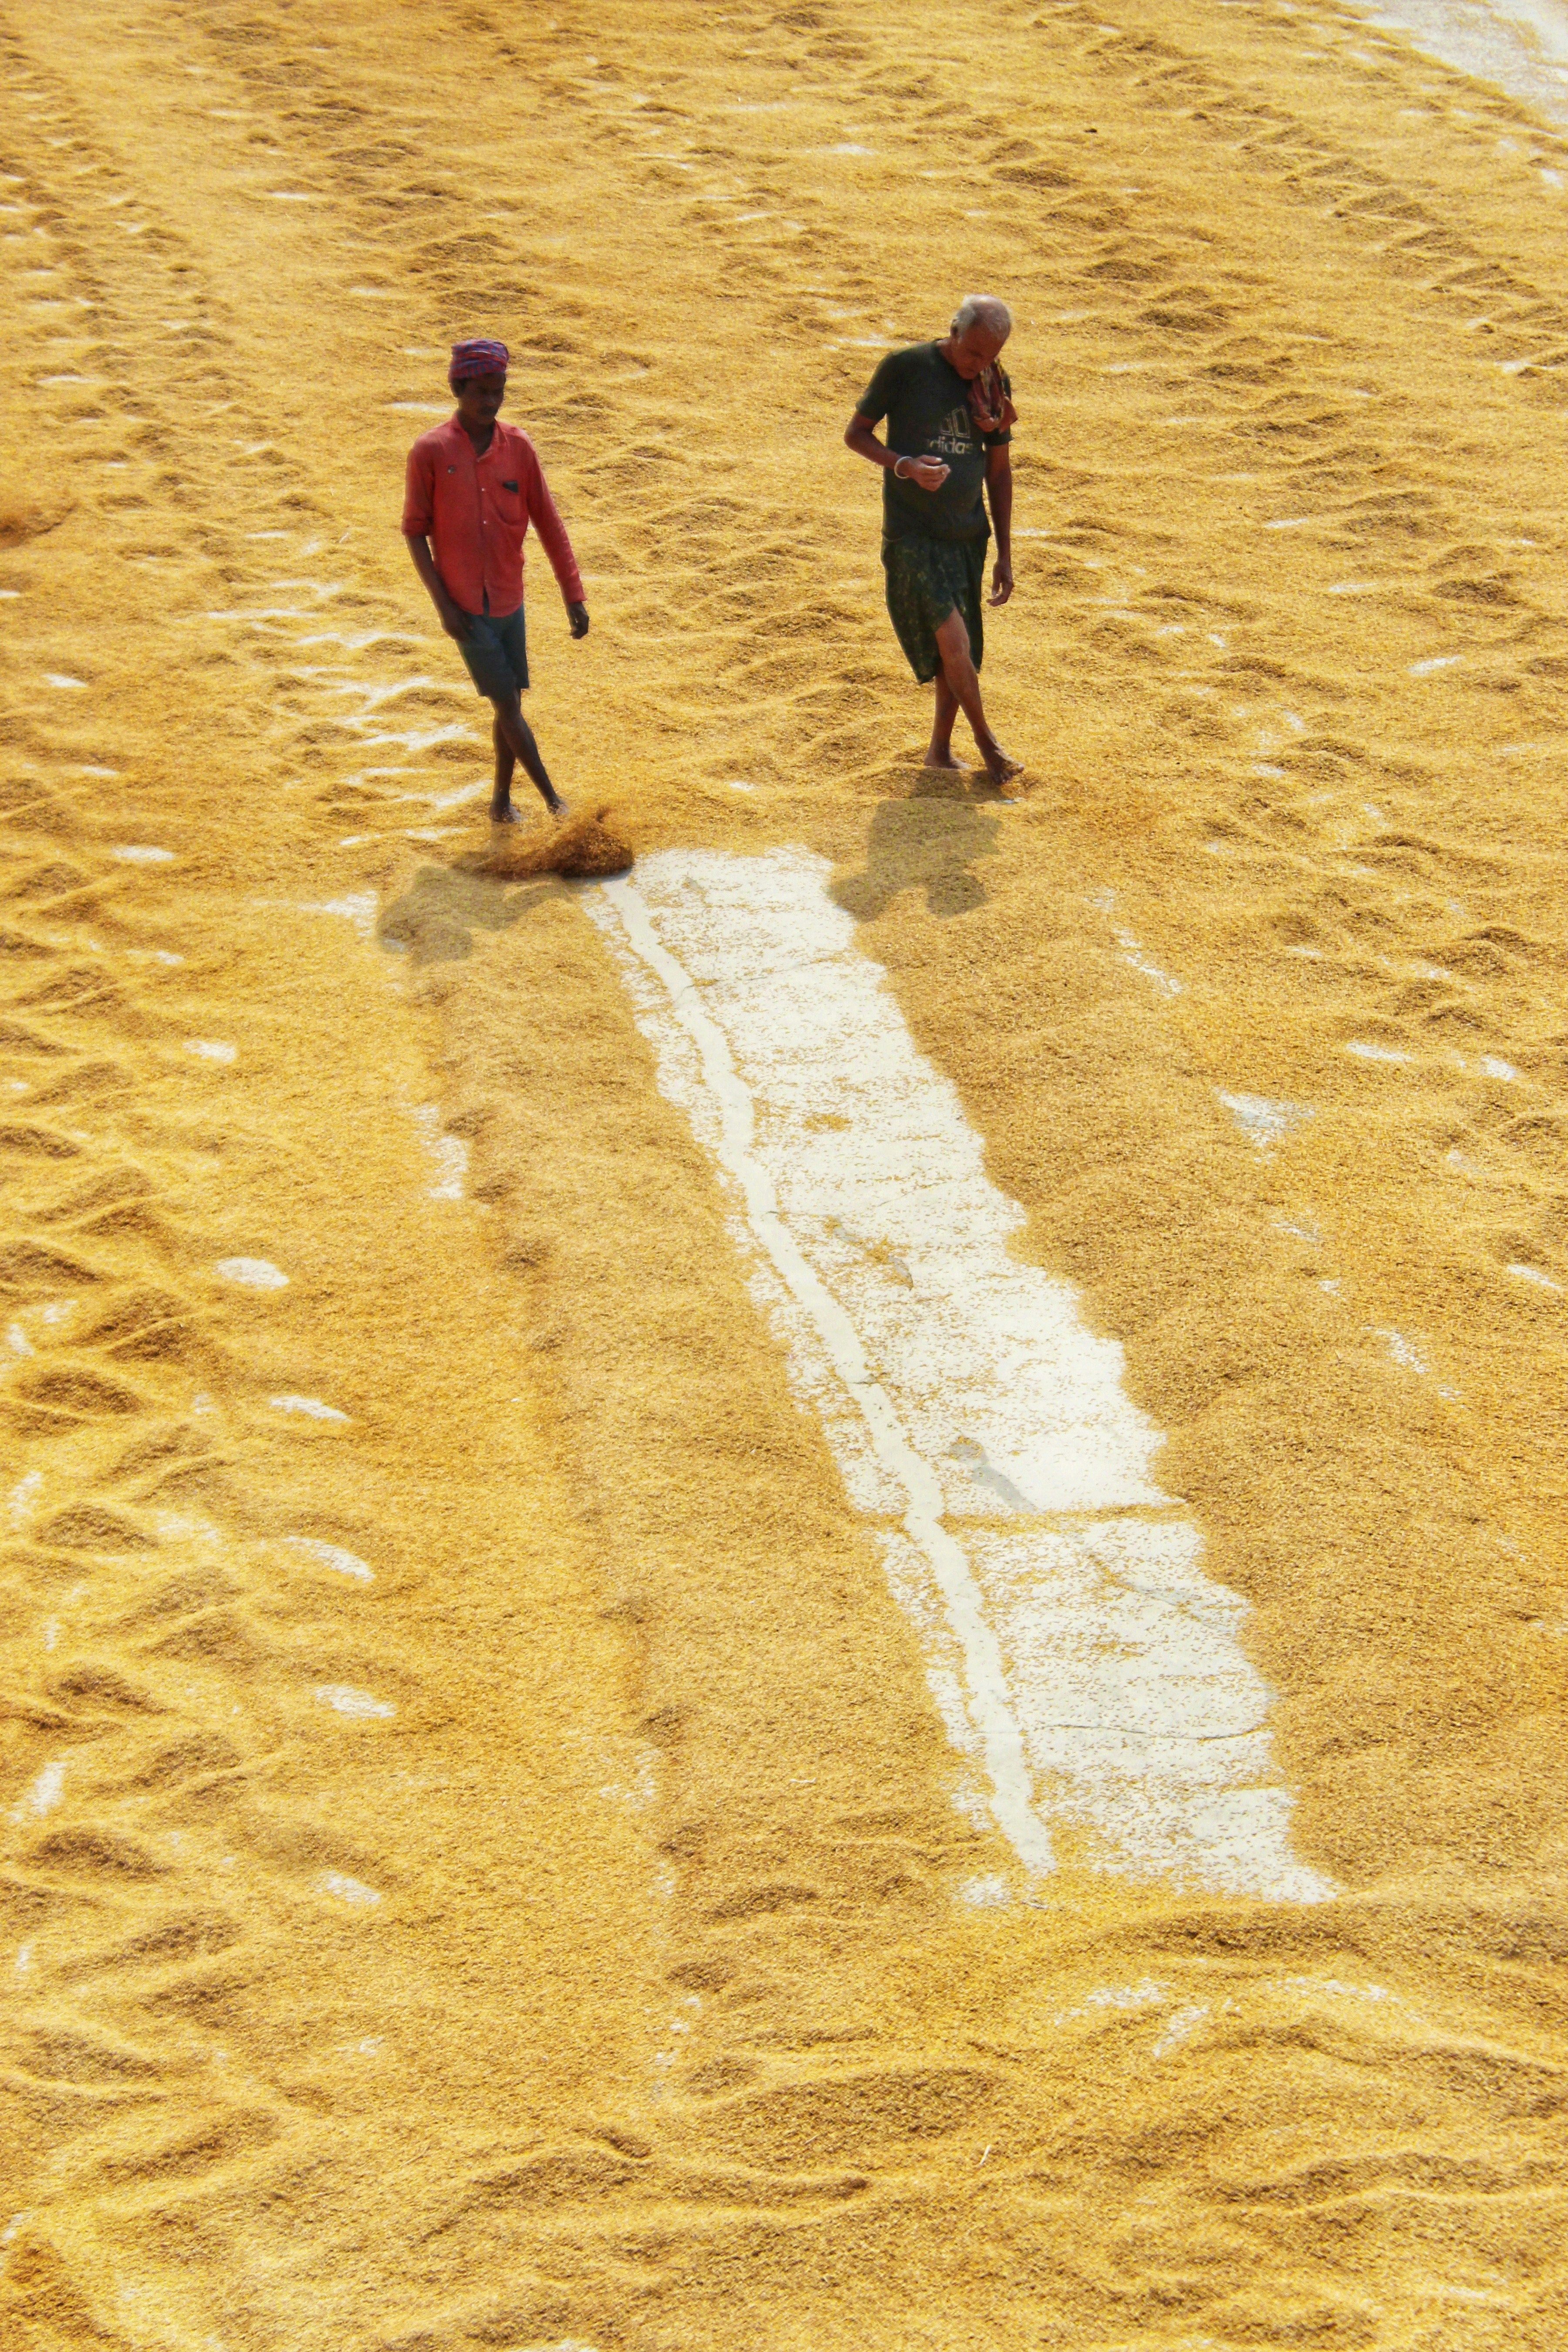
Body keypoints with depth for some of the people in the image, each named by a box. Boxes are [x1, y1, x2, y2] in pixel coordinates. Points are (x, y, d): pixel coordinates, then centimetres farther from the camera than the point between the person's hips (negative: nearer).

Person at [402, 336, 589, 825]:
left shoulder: (518, 447, 1)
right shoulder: (430, 451, -9)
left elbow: (548, 522, 5)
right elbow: (414, 529, -5)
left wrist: (573, 595, 3)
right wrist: (442, 602, -10)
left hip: (510, 601, 4)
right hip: (466, 608, -4)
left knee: (509, 705, 11)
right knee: (508, 705, -3)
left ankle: (502, 801, 26)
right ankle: (553, 799, 5)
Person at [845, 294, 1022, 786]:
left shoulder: (994, 385, 4)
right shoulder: (904, 368, -10)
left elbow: (999, 471, 11)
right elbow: (856, 433, -2)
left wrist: (1005, 555, 11)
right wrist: (904, 465, -21)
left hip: (968, 536, 5)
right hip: (912, 535, -5)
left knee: (961, 651, 10)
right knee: (952, 641, -15)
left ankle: (940, 749, 27)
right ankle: (986, 741, 3)